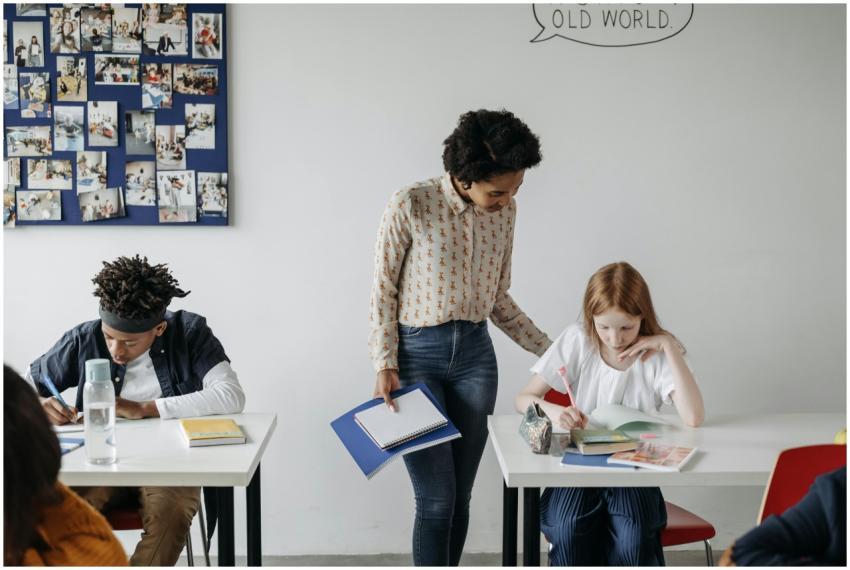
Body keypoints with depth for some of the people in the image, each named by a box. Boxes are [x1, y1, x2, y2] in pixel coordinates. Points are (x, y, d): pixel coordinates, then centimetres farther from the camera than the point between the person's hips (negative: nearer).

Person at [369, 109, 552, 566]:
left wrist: (549, 349, 10)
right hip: (416, 354, -4)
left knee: (459, 497, 7)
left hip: (475, 355, 5)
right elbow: (383, 289, -6)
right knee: (437, 498, -7)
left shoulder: (504, 212, 4)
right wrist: (385, 364, -12)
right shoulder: (410, 205, -12)